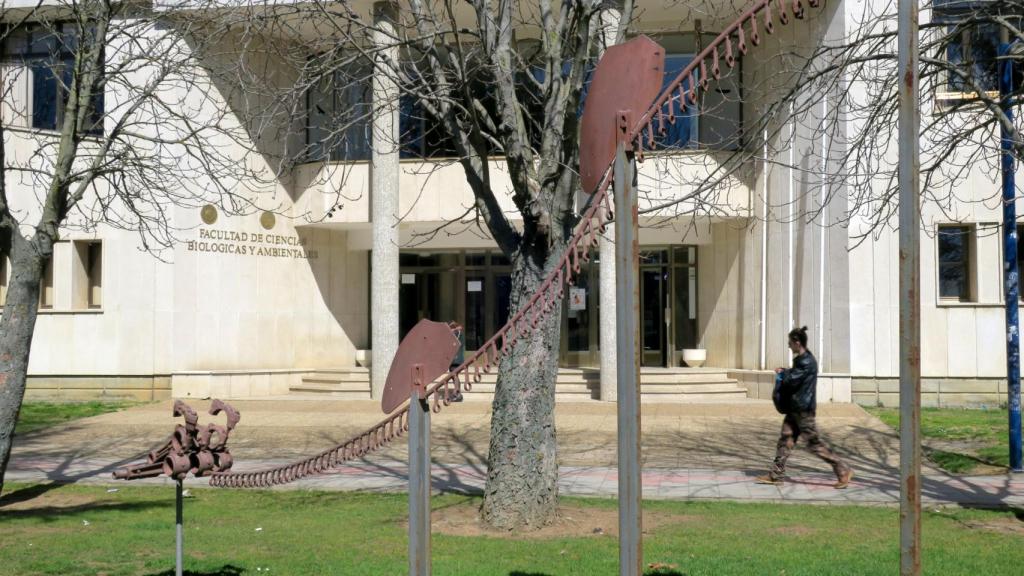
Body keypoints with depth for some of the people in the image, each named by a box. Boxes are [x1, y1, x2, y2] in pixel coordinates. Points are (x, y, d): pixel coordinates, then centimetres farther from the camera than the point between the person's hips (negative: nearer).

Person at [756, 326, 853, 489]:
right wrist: (784, 372, 2)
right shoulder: (801, 359, 12)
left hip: (803, 409, -10)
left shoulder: (806, 362, -19)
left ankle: (843, 470, 3)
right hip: (795, 408, 10)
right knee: (785, 439, 9)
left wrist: (782, 372, -2)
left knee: (814, 442, -4)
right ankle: (776, 475, 12)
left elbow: (791, 380, -22)